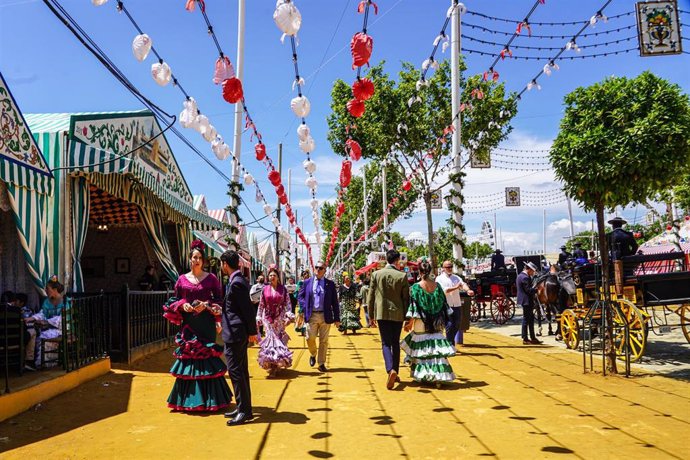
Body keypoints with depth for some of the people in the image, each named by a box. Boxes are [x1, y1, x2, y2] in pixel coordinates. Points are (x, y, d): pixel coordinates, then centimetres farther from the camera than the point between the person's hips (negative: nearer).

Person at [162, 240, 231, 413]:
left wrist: (207, 305, -15)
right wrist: (183, 305, -7)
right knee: (188, 357, 4)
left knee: (206, 357, 0)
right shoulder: (182, 279, 6)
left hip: (205, 323, -2)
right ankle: (187, 398, 15)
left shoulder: (211, 278, 1)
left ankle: (210, 398, 10)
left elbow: (219, 299, 2)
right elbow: (175, 300, 12)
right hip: (188, 323, 2)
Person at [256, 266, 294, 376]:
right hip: (268, 318, 0)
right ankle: (271, 364, 5)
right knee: (270, 339, -3)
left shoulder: (283, 289, 1)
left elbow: (287, 304, -1)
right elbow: (261, 305, 7)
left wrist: (289, 316, -12)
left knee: (279, 339, 0)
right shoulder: (265, 289, 3)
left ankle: (277, 364, 9)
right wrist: (259, 318, 4)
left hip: (280, 318, 0)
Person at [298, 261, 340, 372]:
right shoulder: (307, 282, 8)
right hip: (311, 315, 0)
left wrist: (337, 318, 1)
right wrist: (304, 308, -2)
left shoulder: (330, 284, 4)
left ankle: (321, 363, 16)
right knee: (310, 338, -6)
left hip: (325, 316, 0)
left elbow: (335, 302, 5)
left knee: (324, 341, 4)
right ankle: (313, 355, 24)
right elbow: (300, 296, 15)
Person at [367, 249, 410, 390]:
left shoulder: (376, 274, -2)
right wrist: (407, 317, 8)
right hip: (397, 314, 1)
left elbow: (371, 297, 1)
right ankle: (395, 373, 21)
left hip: (381, 314, 0)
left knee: (386, 343, 1)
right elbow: (406, 299, -1)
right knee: (395, 343, 14)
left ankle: (391, 370, -21)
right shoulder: (402, 276, -4)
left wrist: (371, 316, 8)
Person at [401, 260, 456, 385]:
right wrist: (443, 320, 17)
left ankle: (422, 376, 15)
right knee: (437, 346, 7)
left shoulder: (416, 287, -10)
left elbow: (413, 307, -12)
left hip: (422, 323, -3)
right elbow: (443, 304, 7)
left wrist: (409, 322, -4)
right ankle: (438, 376, 5)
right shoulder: (437, 286, 1)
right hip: (436, 324, 3)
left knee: (421, 349, 8)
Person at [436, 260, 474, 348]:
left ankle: (450, 343, 29)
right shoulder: (440, 278, 1)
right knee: (449, 326, -8)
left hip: (457, 305, 4)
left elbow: (463, 284, -8)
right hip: (446, 306, -4)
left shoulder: (456, 277, 12)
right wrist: (455, 287, -18)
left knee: (457, 326, 9)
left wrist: (468, 290, -29)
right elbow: (444, 290, -14)